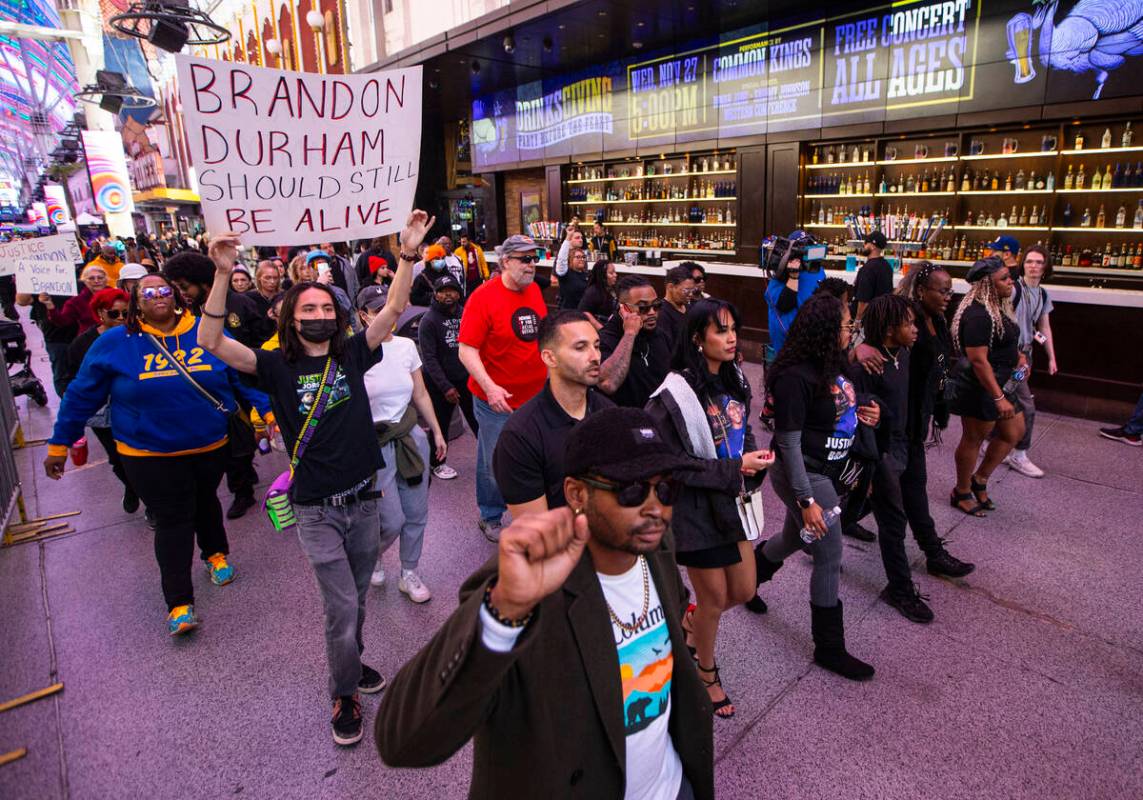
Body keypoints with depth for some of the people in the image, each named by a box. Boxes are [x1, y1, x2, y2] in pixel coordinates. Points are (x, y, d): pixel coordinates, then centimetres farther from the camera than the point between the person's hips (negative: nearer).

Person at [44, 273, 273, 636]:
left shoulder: (208, 332, -3)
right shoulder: (114, 343, -5)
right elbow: (81, 395, 2)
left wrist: (269, 411, -7)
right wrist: (59, 445, 5)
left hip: (211, 447, 2)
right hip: (150, 455, -2)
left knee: (205, 502, 22)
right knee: (172, 520, -1)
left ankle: (216, 553, 47)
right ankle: (179, 603, 7)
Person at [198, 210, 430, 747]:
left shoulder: (352, 355, 0)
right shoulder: (278, 367, -5)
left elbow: (393, 310, -8)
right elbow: (212, 342, -18)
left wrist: (409, 253, -19)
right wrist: (223, 276, -29)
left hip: (364, 501, 3)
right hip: (317, 511, -3)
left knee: (356, 600, 21)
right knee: (341, 607, 1)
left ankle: (351, 663, 46)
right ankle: (345, 694, 25)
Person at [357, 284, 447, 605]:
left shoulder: (407, 345, 3)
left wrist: (437, 432, 14)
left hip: (411, 437, 5)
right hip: (376, 444, -4)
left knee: (416, 513, 10)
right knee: (393, 521, -1)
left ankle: (409, 574, 31)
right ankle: (372, 556, 34)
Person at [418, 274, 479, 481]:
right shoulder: (429, 320, -10)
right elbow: (429, 358, -14)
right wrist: (446, 387, -17)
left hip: (466, 378, 3)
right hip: (440, 382, -3)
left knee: (477, 418, 10)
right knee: (441, 424, 10)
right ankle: (438, 463, 29)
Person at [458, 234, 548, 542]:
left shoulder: (534, 290, 4)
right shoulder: (484, 297, -16)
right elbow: (467, 350, -19)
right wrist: (489, 387, -30)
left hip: (536, 395, 6)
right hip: (497, 400, -6)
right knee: (494, 464, 10)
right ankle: (490, 518, 33)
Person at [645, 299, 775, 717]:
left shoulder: (734, 380, 2)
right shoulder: (677, 394, -22)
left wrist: (753, 456, -4)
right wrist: (734, 468, -22)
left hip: (733, 501, 7)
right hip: (697, 508, -7)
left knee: (744, 592, 16)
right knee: (714, 599, 10)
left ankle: (693, 623, 46)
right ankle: (706, 671, 38)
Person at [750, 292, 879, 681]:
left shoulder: (834, 364, 2)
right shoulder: (795, 377, -24)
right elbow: (788, 443, -22)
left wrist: (865, 414, -3)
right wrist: (806, 501, -21)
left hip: (833, 471, 9)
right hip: (806, 476, -9)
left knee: (794, 538, 24)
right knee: (830, 557, 1)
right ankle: (829, 648, 20)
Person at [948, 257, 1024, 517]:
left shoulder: (997, 308, 8)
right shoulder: (978, 315, -24)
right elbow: (978, 360, -28)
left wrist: (1017, 353, 8)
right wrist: (998, 398, -28)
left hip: (1000, 383, 10)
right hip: (980, 388, -10)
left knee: (1014, 432, 17)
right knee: (974, 439, 4)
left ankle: (980, 479, 31)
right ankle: (961, 493, 23)